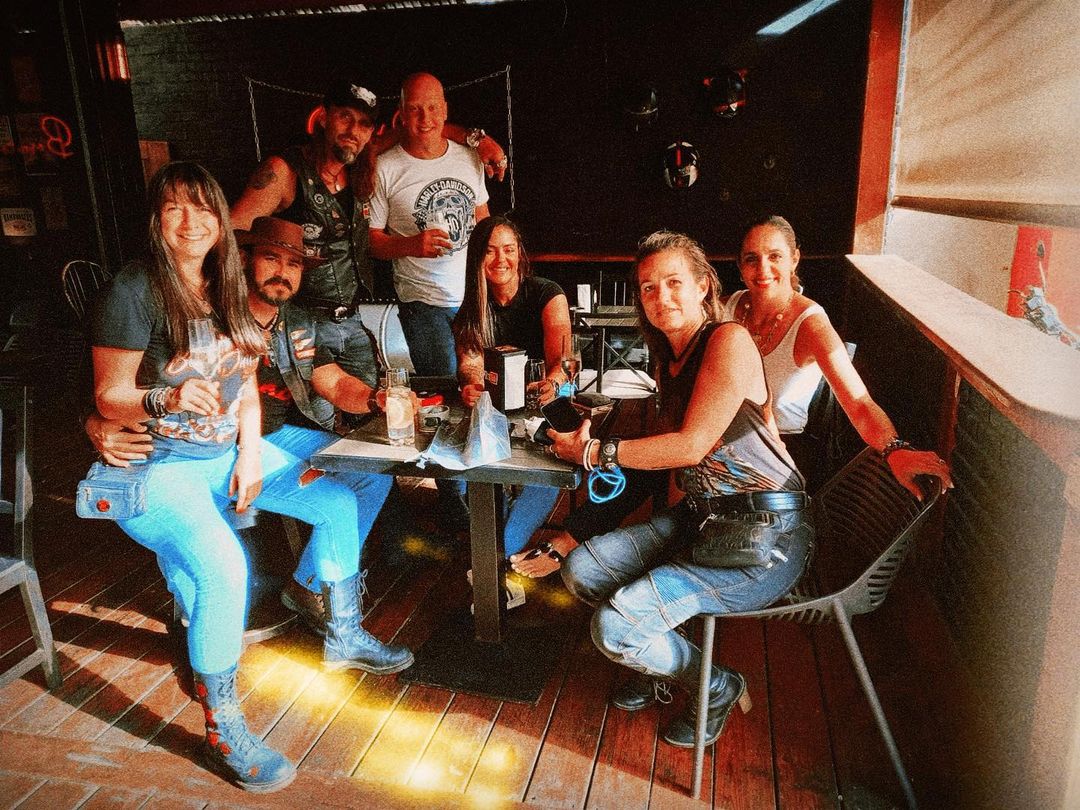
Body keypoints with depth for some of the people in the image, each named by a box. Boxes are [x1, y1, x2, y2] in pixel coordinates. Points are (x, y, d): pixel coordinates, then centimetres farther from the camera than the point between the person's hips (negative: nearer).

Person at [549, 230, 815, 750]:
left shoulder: (729, 341, -14)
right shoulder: (669, 359, 13)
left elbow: (692, 445, -19)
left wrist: (594, 452, -12)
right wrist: (594, 426, 1)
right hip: (699, 517, 9)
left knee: (616, 627, -18)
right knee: (580, 569, 0)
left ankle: (716, 687, 13)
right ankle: (659, 655, 24)